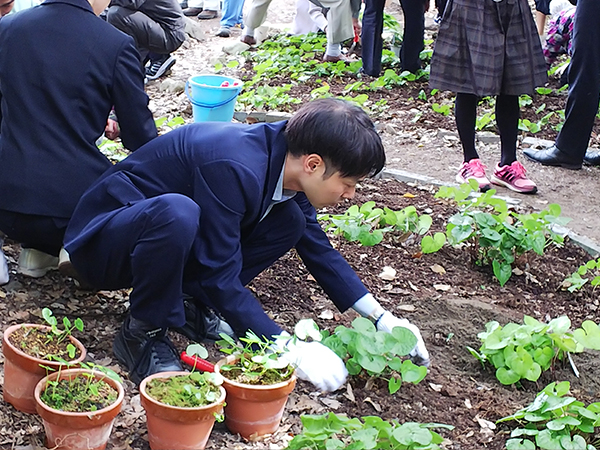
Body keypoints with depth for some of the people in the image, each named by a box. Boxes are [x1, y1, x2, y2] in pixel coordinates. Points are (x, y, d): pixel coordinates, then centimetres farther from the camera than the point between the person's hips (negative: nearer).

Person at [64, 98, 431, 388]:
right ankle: (143, 333, -17)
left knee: (289, 221, -7)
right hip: (102, 242, -7)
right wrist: (292, 350, -26)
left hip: (165, 231, 8)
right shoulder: (235, 167, -32)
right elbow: (220, 277, -28)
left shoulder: (285, 160, -6)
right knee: (177, 211, -41)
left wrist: (382, 317, 1)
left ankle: (190, 300, 1)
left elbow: (318, 248, 7)